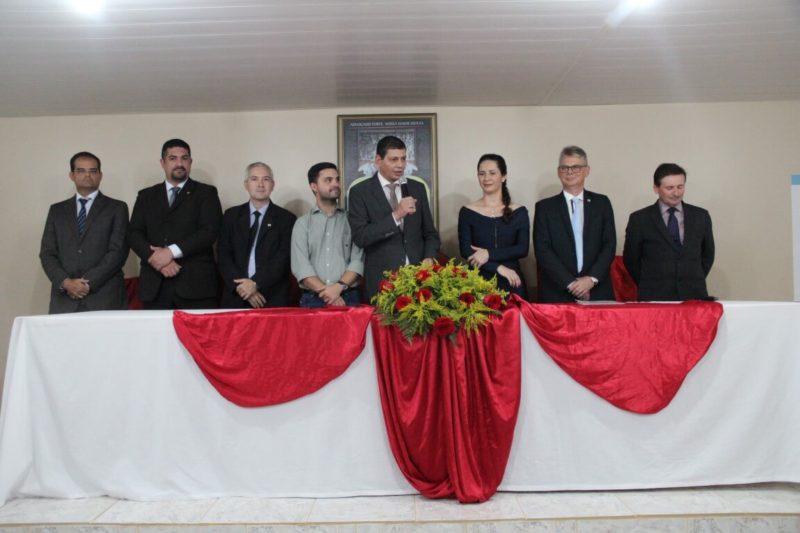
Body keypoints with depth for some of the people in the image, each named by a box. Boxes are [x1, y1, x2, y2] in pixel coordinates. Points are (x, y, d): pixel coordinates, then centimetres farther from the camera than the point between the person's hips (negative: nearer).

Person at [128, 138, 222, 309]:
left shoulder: (206, 193, 8)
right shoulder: (146, 196, 18)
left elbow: (210, 231, -5)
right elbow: (134, 234, 8)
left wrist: (171, 252, -13)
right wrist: (156, 258, -11)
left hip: (196, 283, -3)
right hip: (155, 285, 3)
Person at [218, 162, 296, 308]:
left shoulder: (286, 219, 2)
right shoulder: (231, 215, 10)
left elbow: (283, 258, -6)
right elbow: (224, 256, 3)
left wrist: (256, 283, -16)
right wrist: (241, 285, -10)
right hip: (235, 298, 2)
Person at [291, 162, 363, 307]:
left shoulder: (351, 220, 8)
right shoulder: (302, 223, 7)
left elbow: (358, 259, -1)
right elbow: (300, 266, -3)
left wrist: (339, 287, -15)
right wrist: (325, 292, -14)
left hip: (348, 298, 0)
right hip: (312, 299, 0)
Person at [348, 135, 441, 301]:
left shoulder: (417, 188, 9)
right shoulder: (360, 192, -3)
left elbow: (430, 233, 14)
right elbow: (359, 237, -13)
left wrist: (429, 259, -5)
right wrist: (395, 216, -20)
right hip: (382, 281, -3)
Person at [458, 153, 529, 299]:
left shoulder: (519, 212, 4)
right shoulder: (467, 212, 1)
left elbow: (523, 249, -4)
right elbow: (466, 251, -6)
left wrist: (489, 254, -16)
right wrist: (499, 268, -14)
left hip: (512, 284, 1)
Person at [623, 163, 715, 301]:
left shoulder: (701, 216, 7)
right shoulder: (639, 219, -1)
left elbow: (707, 254, 17)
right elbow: (631, 259, 5)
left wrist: (696, 283, 9)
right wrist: (649, 287, 3)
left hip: (694, 296, 2)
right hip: (654, 297, -2)